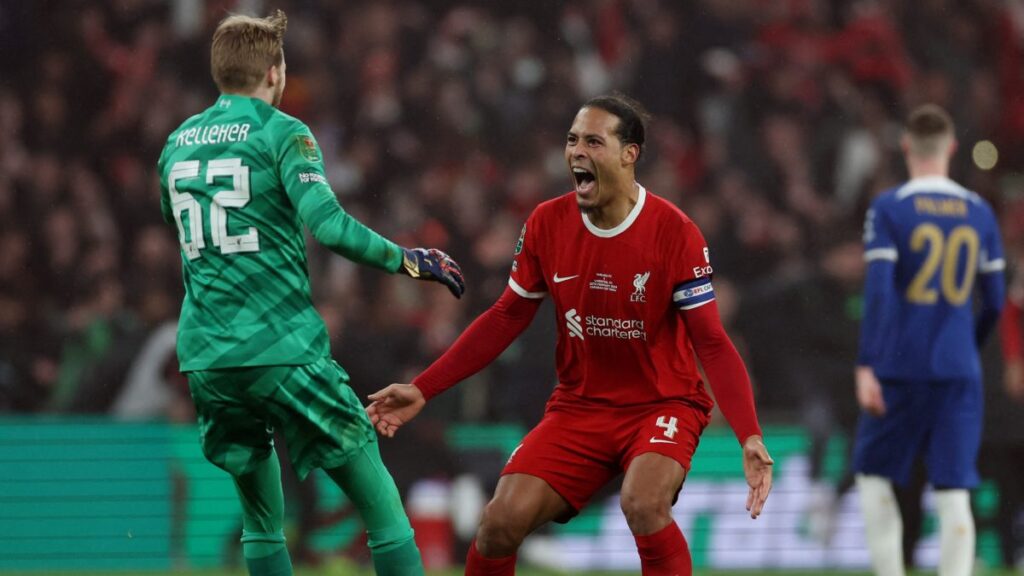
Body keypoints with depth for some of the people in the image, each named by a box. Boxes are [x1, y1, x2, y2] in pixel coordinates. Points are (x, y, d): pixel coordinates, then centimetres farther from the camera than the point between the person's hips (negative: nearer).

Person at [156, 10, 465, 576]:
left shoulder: (177, 143, 13)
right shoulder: (281, 133, -4)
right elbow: (328, 224, -17)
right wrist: (408, 260, -8)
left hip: (205, 356, 6)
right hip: (281, 349, -6)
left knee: (260, 517, 16)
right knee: (379, 502, -2)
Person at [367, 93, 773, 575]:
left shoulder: (673, 231, -15)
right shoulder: (547, 224, -4)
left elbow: (711, 343, -13)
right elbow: (505, 319, 8)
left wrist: (749, 436, -25)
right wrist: (421, 390, 3)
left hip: (663, 404, -4)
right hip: (579, 405, 4)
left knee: (644, 504, -34)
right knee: (501, 521, -15)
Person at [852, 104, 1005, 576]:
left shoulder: (888, 209, -5)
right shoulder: (980, 213, 7)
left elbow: (877, 292, -13)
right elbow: (994, 301, 12)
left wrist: (866, 366, -15)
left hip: (898, 368, -3)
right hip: (959, 373, 3)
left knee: (874, 475, 14)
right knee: (954, 495, 1)